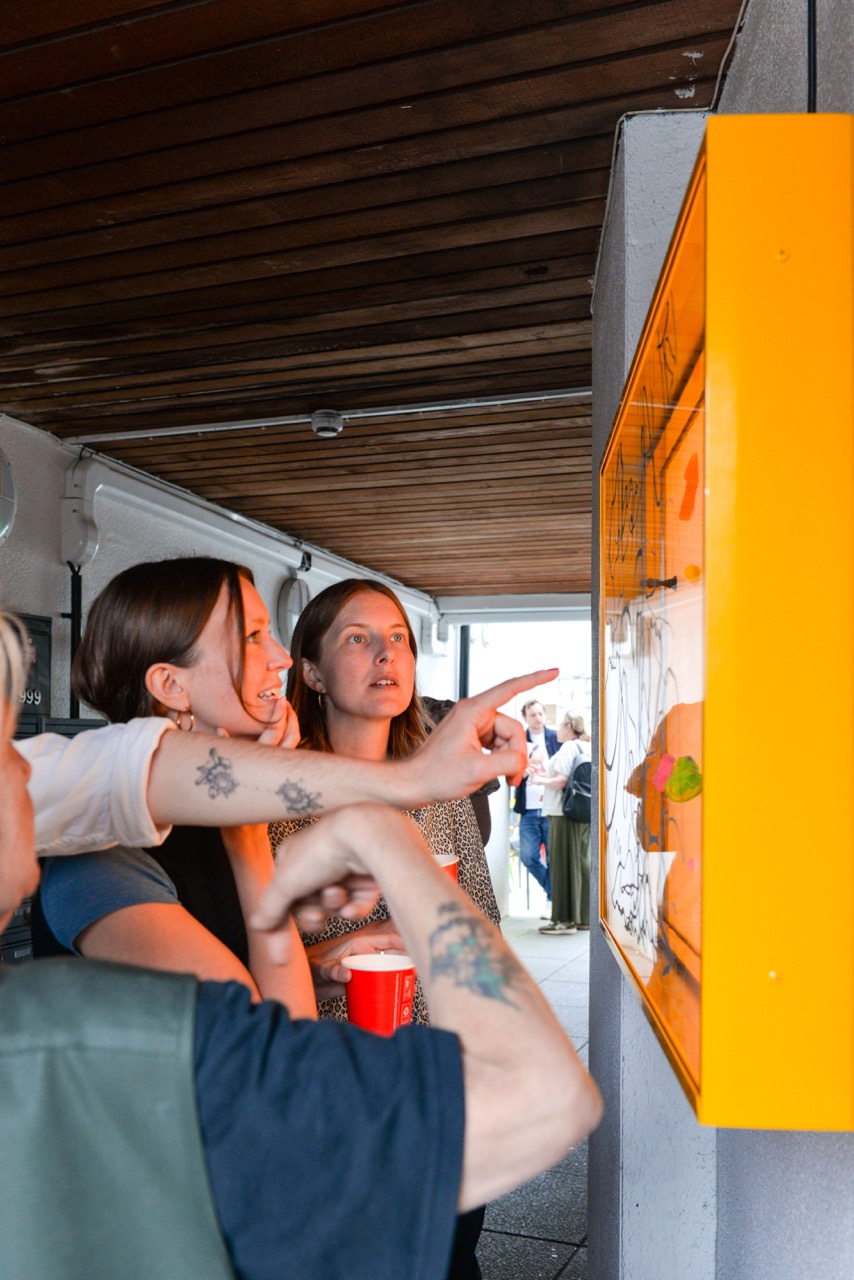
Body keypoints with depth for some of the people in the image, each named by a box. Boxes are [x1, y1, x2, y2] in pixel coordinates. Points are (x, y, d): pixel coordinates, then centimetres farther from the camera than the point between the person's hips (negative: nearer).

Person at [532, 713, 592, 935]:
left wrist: (541, 780, -5)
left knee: (563, 864, -3)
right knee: (581, 862, 13)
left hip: (564, 813, -9)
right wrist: (548, 776, 18)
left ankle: (565, 919, 0)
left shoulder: (568, 748, -12)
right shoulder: (587, 748, 14)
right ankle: (584, 916, 18)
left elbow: (562, 781, -22)